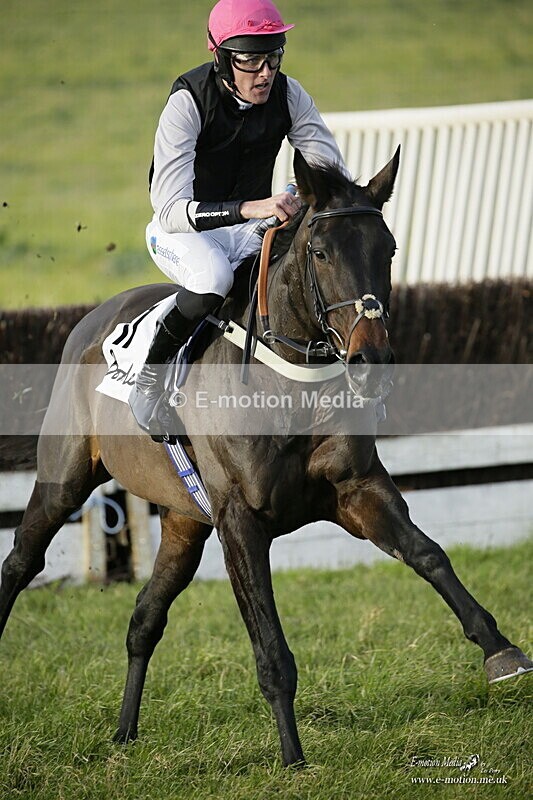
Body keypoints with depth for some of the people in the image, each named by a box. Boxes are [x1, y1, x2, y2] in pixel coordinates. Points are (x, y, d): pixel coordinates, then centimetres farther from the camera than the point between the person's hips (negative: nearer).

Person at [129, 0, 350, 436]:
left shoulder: (288, 95, -11)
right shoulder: (188, 102, -24)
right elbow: (170, 209, -33)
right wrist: (250, 208, -49)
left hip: (252, 229, 4)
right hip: (182, 231, -4)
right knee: (214, 276, -39)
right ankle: (150, 372, -15)